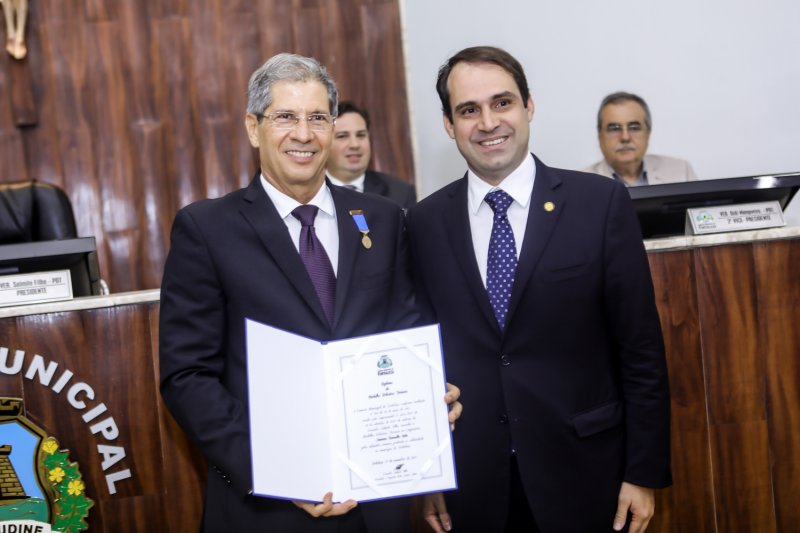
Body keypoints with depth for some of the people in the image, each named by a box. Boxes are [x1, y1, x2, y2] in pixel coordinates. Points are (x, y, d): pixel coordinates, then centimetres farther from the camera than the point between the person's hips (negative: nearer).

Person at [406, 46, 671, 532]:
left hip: (581, 472, -1)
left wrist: (644, 472, -4)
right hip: (472, 481, 2)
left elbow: (641, 350, -5)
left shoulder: (602, 203, -8)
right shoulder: (424, 224, -1)